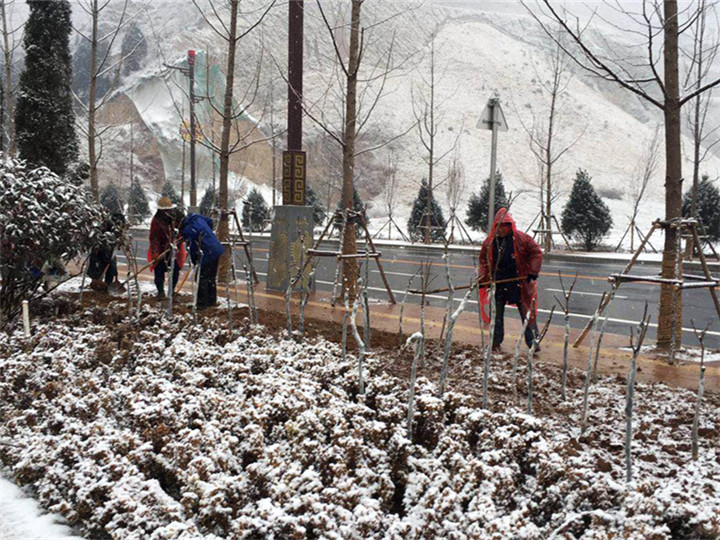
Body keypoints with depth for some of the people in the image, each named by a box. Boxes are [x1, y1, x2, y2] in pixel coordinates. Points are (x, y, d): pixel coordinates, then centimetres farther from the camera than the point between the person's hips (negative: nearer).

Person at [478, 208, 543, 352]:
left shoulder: (522, 239, -5)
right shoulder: (490, 242, 5)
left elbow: (536, 253, -1)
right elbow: (484, 260, 13)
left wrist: (533, 272, -9)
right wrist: (482, 278, 3)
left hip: (519, 282, -3)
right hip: (498, 283, 3)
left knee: (527, 312, -1)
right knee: (497, 313, 8)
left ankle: (533, 342, 5)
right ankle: (496, 342, 19)